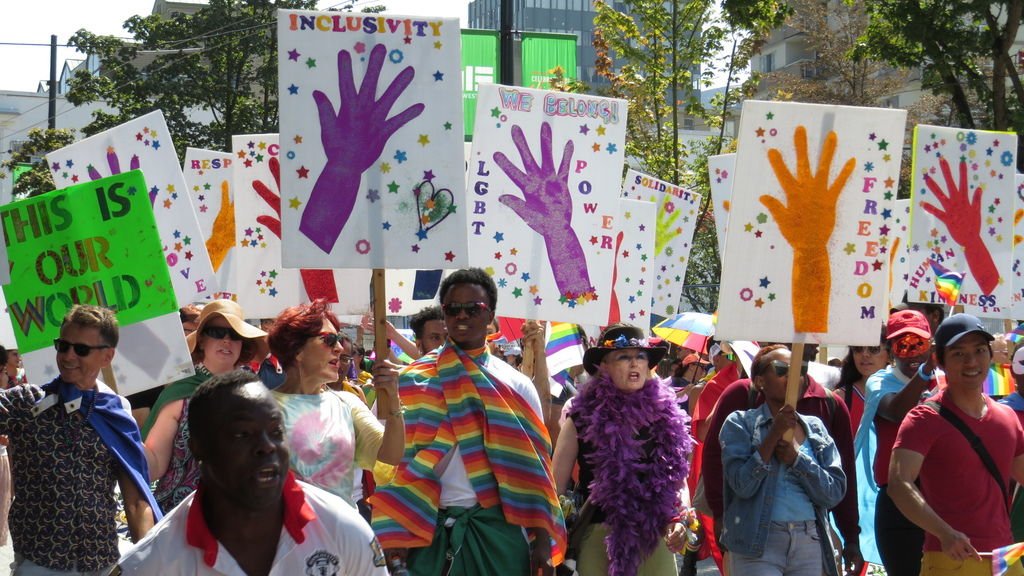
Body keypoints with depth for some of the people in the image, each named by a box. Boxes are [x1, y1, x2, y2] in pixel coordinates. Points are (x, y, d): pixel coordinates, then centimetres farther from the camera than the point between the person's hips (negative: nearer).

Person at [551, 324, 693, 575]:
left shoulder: (665, 415, 5)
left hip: (655, 540, 2)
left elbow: (679, 480, 13)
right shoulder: (583, 417, -2)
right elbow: (557, 487, -1)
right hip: (599, 538, -2)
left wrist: (681, 518, -4)